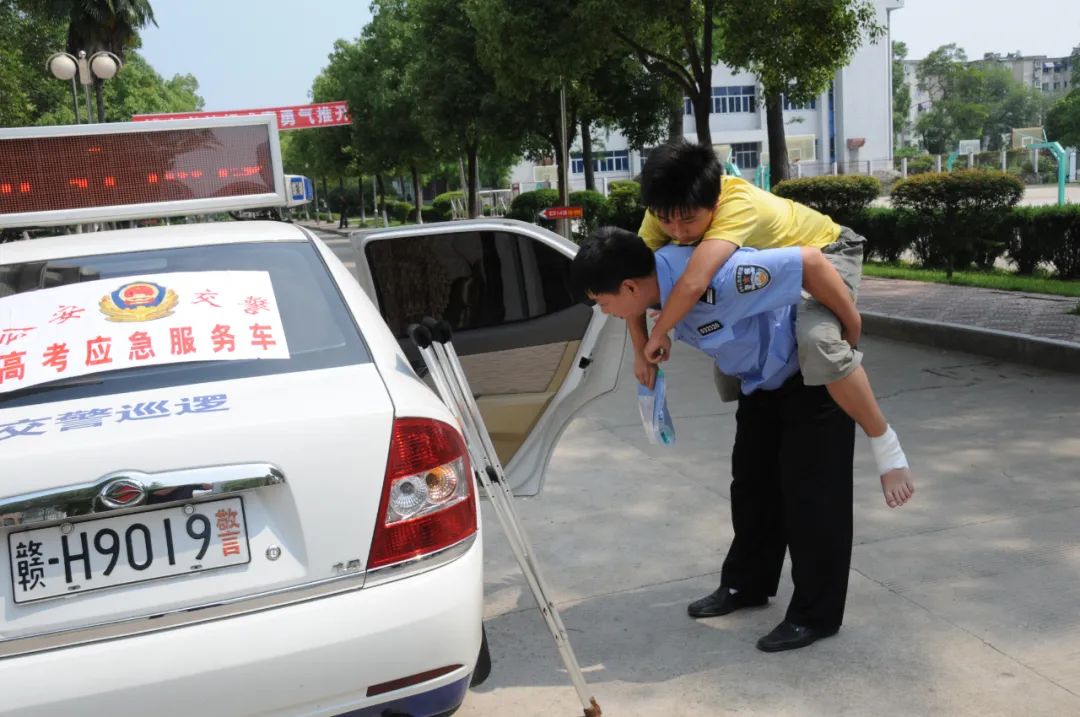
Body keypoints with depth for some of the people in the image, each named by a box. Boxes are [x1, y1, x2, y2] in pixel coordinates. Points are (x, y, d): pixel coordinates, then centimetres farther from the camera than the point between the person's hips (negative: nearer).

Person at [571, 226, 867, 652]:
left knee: (811, 497, -2)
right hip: (763, 379, 9)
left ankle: (815, 616, 12)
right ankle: (746, 585, 34)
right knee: (753, 486, 17)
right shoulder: (663, 279, -11)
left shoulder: (713, 279, -39)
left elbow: (808, 261, -37)